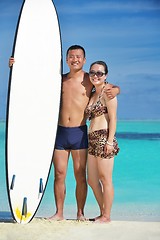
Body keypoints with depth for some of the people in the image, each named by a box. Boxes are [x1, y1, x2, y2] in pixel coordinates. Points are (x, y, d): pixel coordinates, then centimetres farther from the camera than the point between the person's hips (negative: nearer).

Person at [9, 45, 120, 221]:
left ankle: (80, 213, 12)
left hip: (79, 133, -2)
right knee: (59, 175, 4)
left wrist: (115, 90, -13)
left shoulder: (89, 79, 3)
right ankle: (59, 213, 12)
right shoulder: (60, 80, 11)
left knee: (80, 176, 2)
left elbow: (111, 87, 10)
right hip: (60, 132, 3)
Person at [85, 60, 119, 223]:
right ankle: (102, 213, 21)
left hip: (104, 139, -9)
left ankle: (106, 216, 5)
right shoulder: (93, 94, 19)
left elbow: (113, 118, -11)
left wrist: (110, 141, -17)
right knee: (92, 180, 11)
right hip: (92, 140, 9)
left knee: (105, 179, -2)